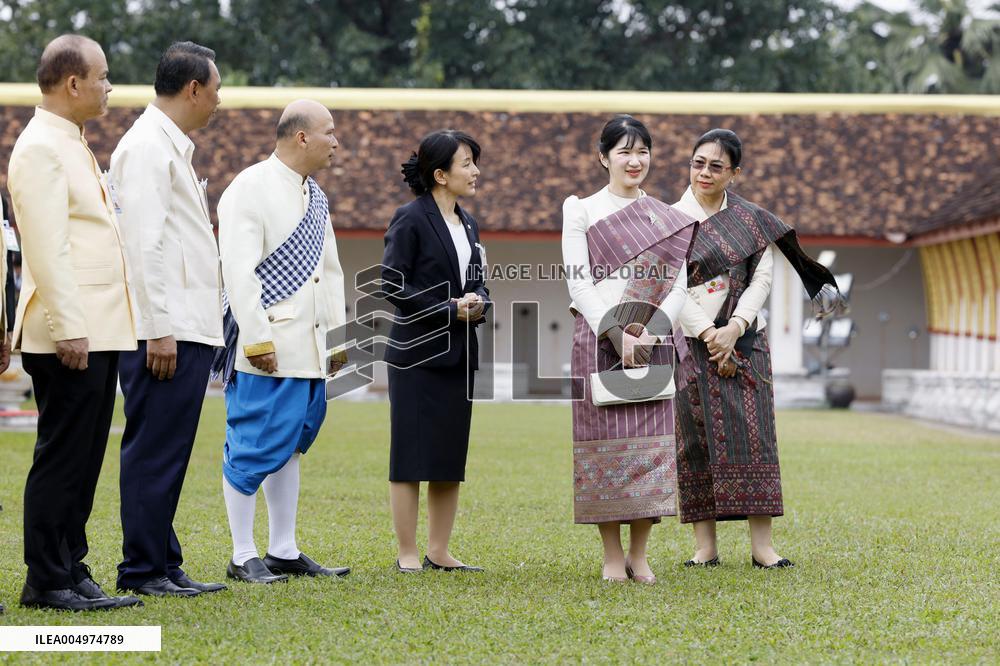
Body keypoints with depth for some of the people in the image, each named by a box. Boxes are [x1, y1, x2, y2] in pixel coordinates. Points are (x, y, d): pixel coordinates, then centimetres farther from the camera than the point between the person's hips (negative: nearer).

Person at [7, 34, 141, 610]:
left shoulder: (73, 146, 20)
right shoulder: (40, 148, -11)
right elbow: (47, 250, -19)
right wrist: (68, 329, -23)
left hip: (98, 334, 9)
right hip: (70, 335, -9)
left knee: (84, 460, 11)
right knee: (62, 458, -5)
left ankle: (72, 573, 16)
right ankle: (46, 582, 1)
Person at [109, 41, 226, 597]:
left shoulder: (173, 148, 21)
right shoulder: (147, 146, -11)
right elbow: (144, 244, -17)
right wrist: (159, 331, -21)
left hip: (188, 329, 10)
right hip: (165, 334, -10)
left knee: (168, 455, 12)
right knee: (154, 453, -5)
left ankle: (164, 565, 17)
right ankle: (143, 570, 0)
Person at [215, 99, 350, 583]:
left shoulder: (314, 196, 16)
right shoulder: (249, 189, -10)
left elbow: (330, 270, 22)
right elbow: (239, 272, -16)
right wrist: (257, 340, -20)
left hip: (308, 348, 9)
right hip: (266, 348, -9)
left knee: (289, 447, 13)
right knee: (253, 448, -4)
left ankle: (284, 552, 20)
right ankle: (243, 558, 3)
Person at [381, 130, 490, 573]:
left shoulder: (468, 225, 15)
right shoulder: (411, 220, -9)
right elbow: (391, 284, -14)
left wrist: (478, 304, -3)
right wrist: (449, 309, -15)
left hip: (458, 354, 8)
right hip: (417, 353, -8)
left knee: (451, 456, 9)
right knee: (411, 455, -2)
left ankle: (439, 552, 15)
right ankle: (407, 553, 4)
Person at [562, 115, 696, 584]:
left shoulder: (667, 218, 12)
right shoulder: (582, 211, 4)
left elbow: (678, 285, 6)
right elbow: (578, 282, -4)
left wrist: (650, 332, -10)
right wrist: (616, 335, -13)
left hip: (652, 342, 2)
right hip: (598, 338, -2)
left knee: (650, 439, -1)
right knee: (604, 439, -3)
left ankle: (640, 555, 6)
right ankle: (612, 555, 5)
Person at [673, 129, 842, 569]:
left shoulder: (752, 220, 8)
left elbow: (762, 278, 1)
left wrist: (734, 328, -13)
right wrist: (709, 335, -13)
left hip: (744, 342, 1)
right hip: (691, 344, -1)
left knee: (751, 434, -5)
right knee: (696, 438, -2)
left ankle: (761, 544, -4)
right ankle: (705, 545, 2)